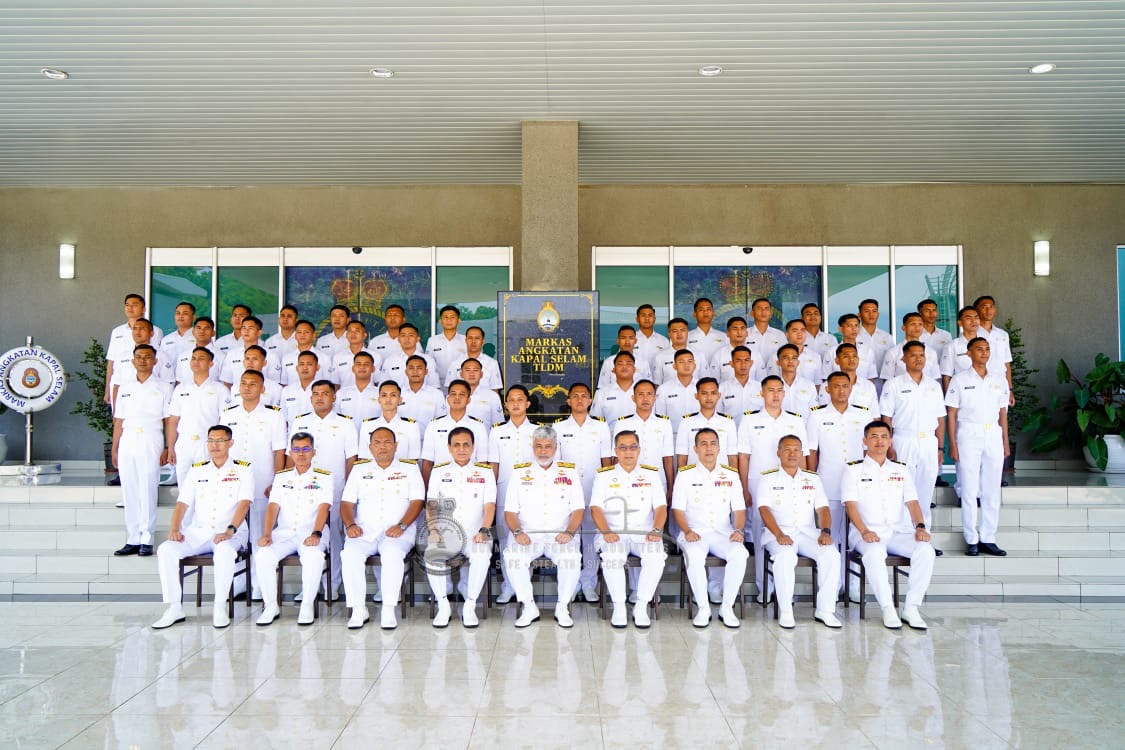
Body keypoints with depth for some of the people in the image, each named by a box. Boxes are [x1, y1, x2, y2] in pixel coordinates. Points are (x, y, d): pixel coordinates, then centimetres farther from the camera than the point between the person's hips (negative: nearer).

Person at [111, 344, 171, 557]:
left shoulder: (163, 388, 6)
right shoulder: (124, 389, 17)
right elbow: (119, 422, 17)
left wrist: (168, 448, -7)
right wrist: (114, 449, 11)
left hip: (151, 442, -4)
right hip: (127, 442, 4)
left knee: (148, 491, -6)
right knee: (129, 492, 4)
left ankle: (146, 540, -2)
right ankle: (132, 540, 10)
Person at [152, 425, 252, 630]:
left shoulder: (243, 471, 5)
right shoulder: (197, 471, 17)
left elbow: (244, 504, -8)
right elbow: (182, 503, 10)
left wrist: (230, 530, -23)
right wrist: (174, 529, -9)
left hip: (231, 534, -4)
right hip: (197, 532, 4)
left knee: (224, 551, -37)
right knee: (165, 550, -22)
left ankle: (220, 607, -24)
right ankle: (174, 608, -16)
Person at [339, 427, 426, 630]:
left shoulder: (409, 468, 12)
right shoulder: (359, 469, 19)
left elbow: (417, 501, 2)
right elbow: (346, 503, 14)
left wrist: (401, 526, -14)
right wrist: (350, 525, -6)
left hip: (397, 532, -2)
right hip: (364, 531, 2)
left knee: (392, 554, -35)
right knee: (350, 554, -29)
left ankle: (389, 609, -26)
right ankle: (358, 609, -17)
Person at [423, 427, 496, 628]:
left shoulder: (485, 472, 11)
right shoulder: (438, 472, 14)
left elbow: (490, 505, 1)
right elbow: (431, 504, 5)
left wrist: (483, 531, -15)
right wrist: (433, 530, -12)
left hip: (475, 535, -1)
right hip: (446, 535, 1)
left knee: (482, 555, -33)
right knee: (432, 555, -30)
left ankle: (470, 607, -16)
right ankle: (443, 606, -11)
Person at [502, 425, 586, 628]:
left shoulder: (569, 472, 13)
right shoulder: (520, 473, 13)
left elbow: (578, 509, 6)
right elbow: (510, 511, 8)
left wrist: (569, 532, -13)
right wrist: (517, 532, -12)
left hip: (561, 536, 0)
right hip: (528, 535, 1)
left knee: (571, 558, -32)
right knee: (512, 556, -30)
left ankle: (562, 608, -11)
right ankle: (529, 607, -11)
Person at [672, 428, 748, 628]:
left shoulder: (731, 475, 13)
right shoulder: (685, 474, 6)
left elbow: (739, 509, 11)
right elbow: (678, 509, 2)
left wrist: (738, 530, -8)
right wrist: (687, 531, -15)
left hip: (723, 533, 2)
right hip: (695, 533, -2)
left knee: (740, 553, -30)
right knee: (694, 555, -36)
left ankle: (727, 607, -15)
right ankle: (703, 608, -19)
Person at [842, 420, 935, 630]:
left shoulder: (901, 470, 19)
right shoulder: (853, 470, 7)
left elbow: (912, 502, 9)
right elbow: (850, 504, -4)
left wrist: (920, 526, -11)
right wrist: (864, 531, -21)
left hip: (898, 531, 4)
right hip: (867, 532, -3)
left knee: (925, 550, -26)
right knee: (875, 553, -37)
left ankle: (911, 608, -18)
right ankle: (888, 609, -25)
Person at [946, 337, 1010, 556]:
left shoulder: (999, 380, 11)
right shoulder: (960, 379, 0)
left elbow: (1003, 413, 14)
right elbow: (951, 414, -2)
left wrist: (1005, 441, 9)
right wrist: (952, 444, -8)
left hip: (993, 436, 4)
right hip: (968, 436, -4)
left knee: (992, 491, 6)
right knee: (969, 491, -1)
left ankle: (988, 539, 14)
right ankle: (971, 540, 6)